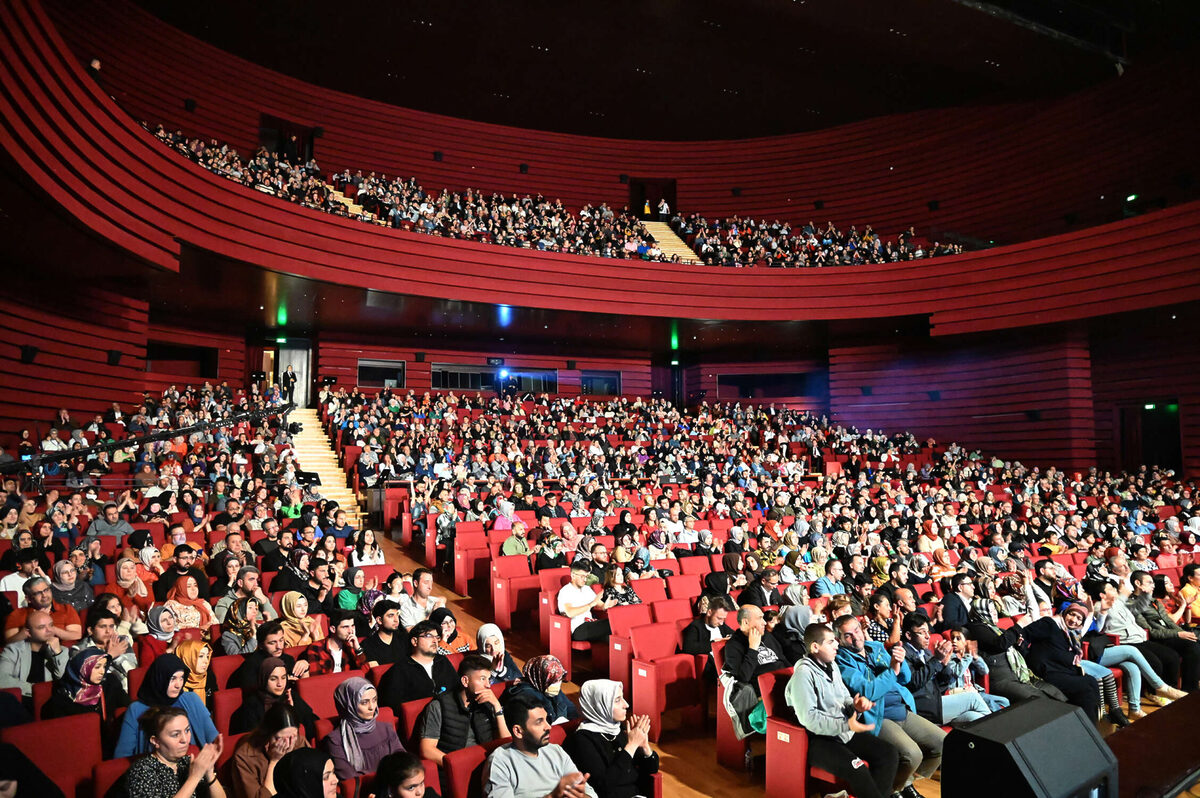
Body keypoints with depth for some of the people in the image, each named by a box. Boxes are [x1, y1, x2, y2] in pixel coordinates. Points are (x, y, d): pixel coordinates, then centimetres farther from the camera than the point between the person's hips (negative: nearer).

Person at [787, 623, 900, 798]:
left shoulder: (832, 666, 12)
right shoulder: (803, 673, -16)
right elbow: (809, 718, -21)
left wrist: (855, 705, -4)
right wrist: (846, 725, -26)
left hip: (845, 732, 9)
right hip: (818, 739, -9)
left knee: (890, 753, -5)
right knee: (857, 769, -30)